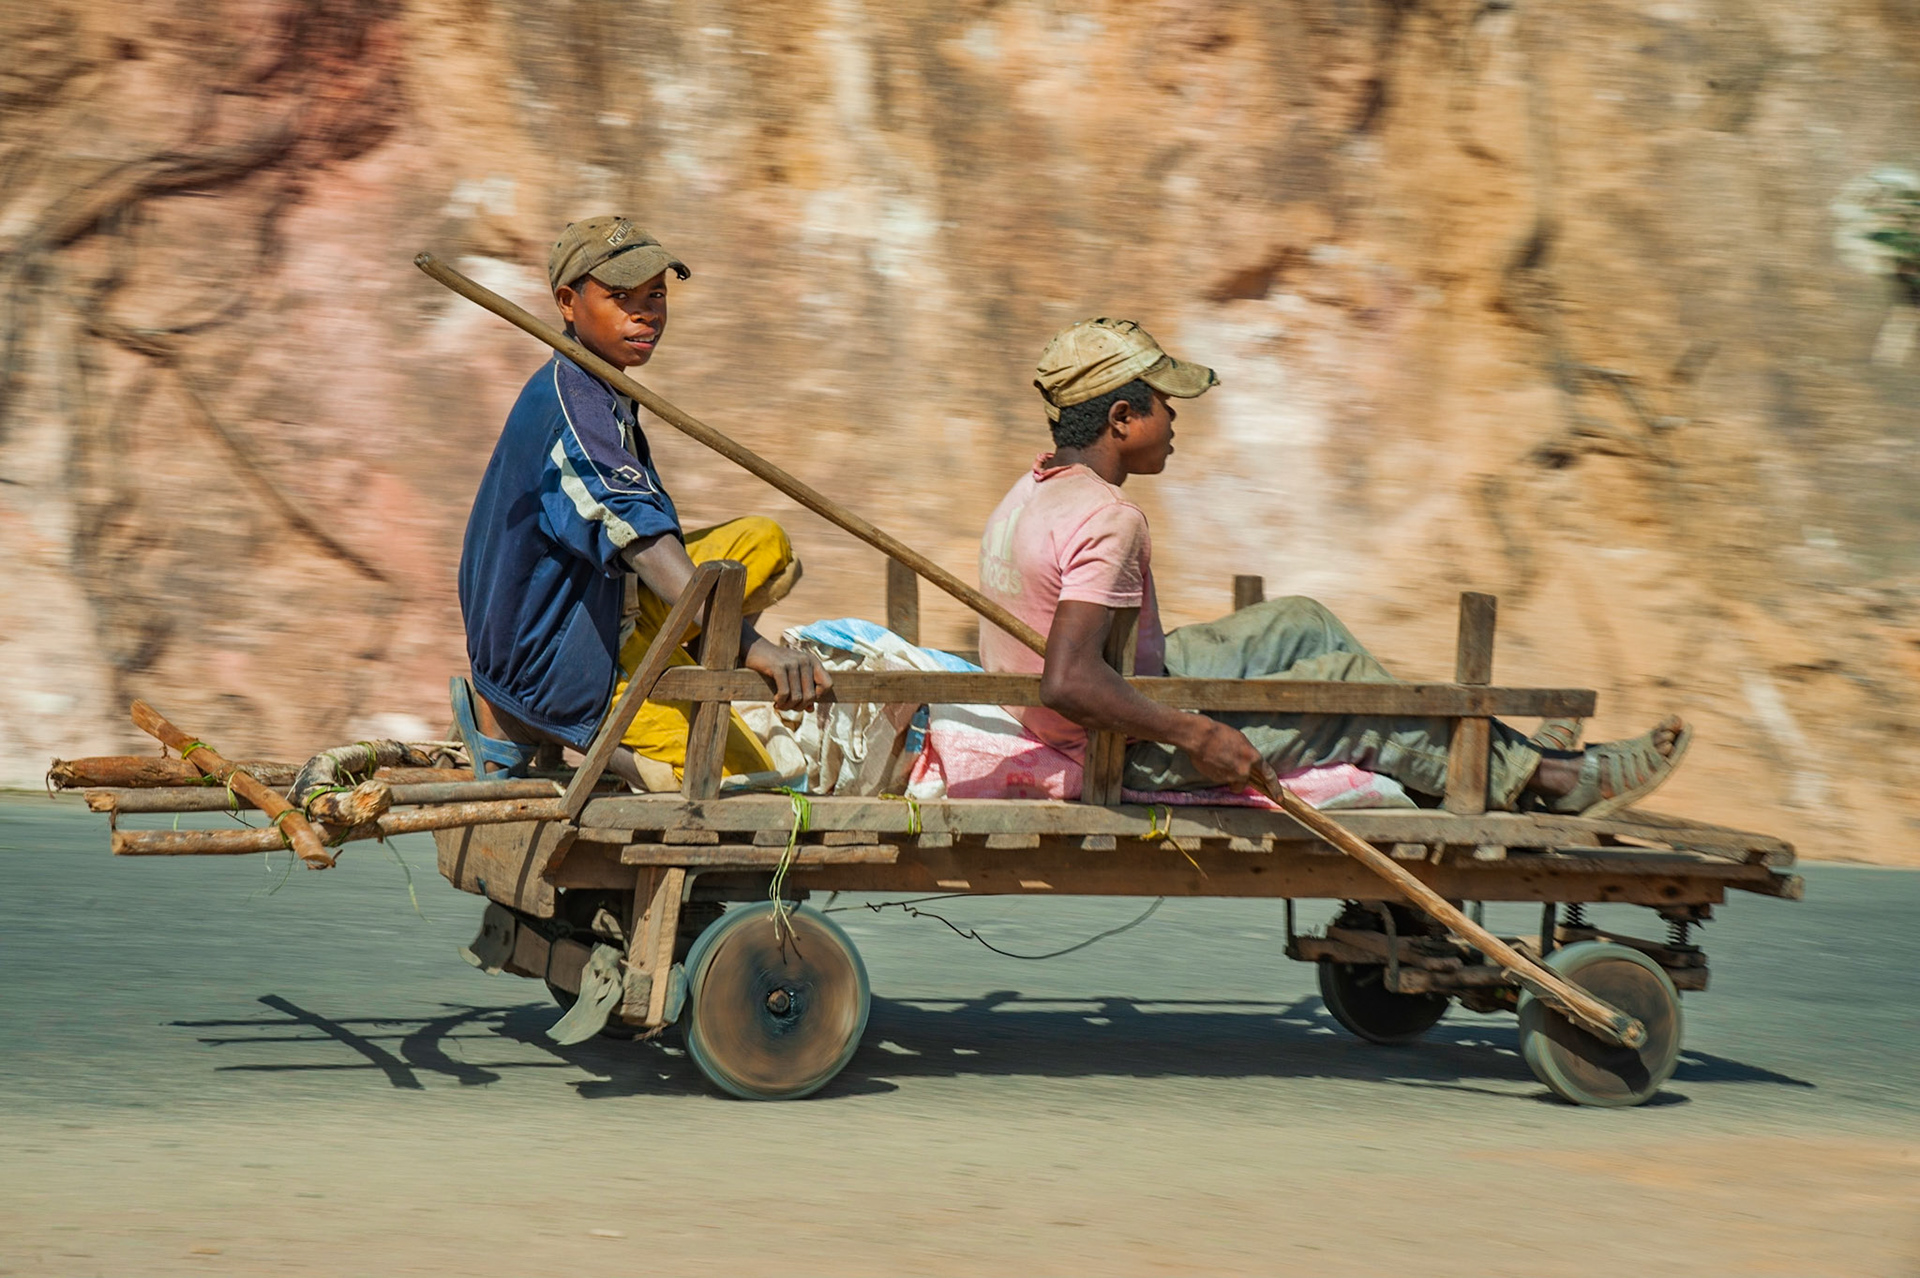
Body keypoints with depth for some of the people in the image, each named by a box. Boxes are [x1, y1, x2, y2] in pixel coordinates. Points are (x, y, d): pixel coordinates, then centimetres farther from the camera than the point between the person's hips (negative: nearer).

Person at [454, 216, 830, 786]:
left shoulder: (599, 396, 10)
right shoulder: (570, 405, -23)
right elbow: (641, 540, -38)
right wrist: (750, 645, -49)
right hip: (559, 666, -10)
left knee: (766, 545, 12)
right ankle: (512, 723, -5)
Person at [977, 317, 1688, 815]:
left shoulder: (1037, 489, 4)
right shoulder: (1107, 520, -27)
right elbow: (1069, 682, -38)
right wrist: (1195, 736, -32)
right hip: (1127, 757, -10)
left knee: (1304, 626, 16)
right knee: (1350, 682, -4)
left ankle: (1504, 758, 22)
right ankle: (1549, 779, 7)